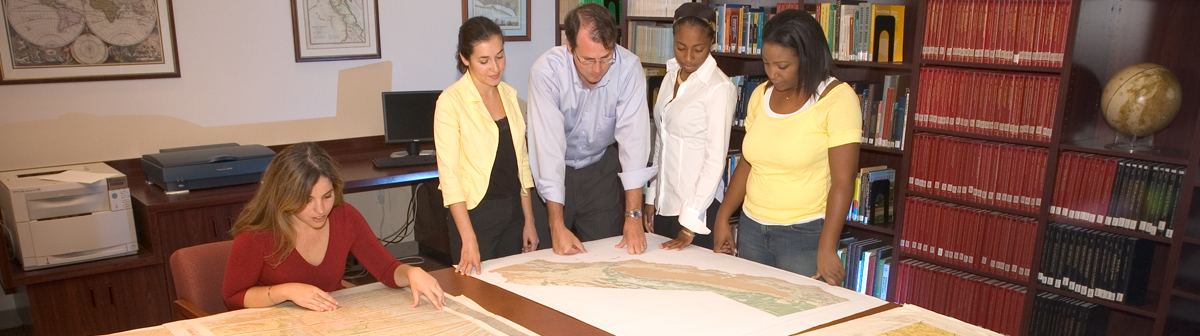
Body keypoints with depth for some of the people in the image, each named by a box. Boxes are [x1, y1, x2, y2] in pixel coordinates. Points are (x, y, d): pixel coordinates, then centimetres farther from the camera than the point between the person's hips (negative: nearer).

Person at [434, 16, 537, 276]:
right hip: (475, 213, -5)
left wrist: (528, 221, 10)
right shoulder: (451, 101, -13)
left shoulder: (509, 95, 6)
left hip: (513, 209, 6)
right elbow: (449, 174, -17)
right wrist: (468, 240, -22)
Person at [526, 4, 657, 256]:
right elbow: (548, 144, -29)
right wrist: (557, 226, -31)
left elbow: (633, 137, -24)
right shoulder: (546, 71, -26)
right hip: (552, 169, -1)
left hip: (601, 169, 1)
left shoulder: (629, 68, -22)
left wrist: (633, 216, -29)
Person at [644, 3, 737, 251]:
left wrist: (690, 224, -17)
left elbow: (715, 161, -16)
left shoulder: (719, 88, -13)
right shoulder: (671, 76, 8)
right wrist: (651, 198, 12)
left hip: (698, 208, -6)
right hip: (664, 205, 6)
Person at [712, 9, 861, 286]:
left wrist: (826, 249, -19)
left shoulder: (838, 99, -11)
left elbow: (842, 182, -15)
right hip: (751, 229, 5)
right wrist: (722, 218, 6)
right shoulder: (760, 95, 6)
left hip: (804, 234, -5)